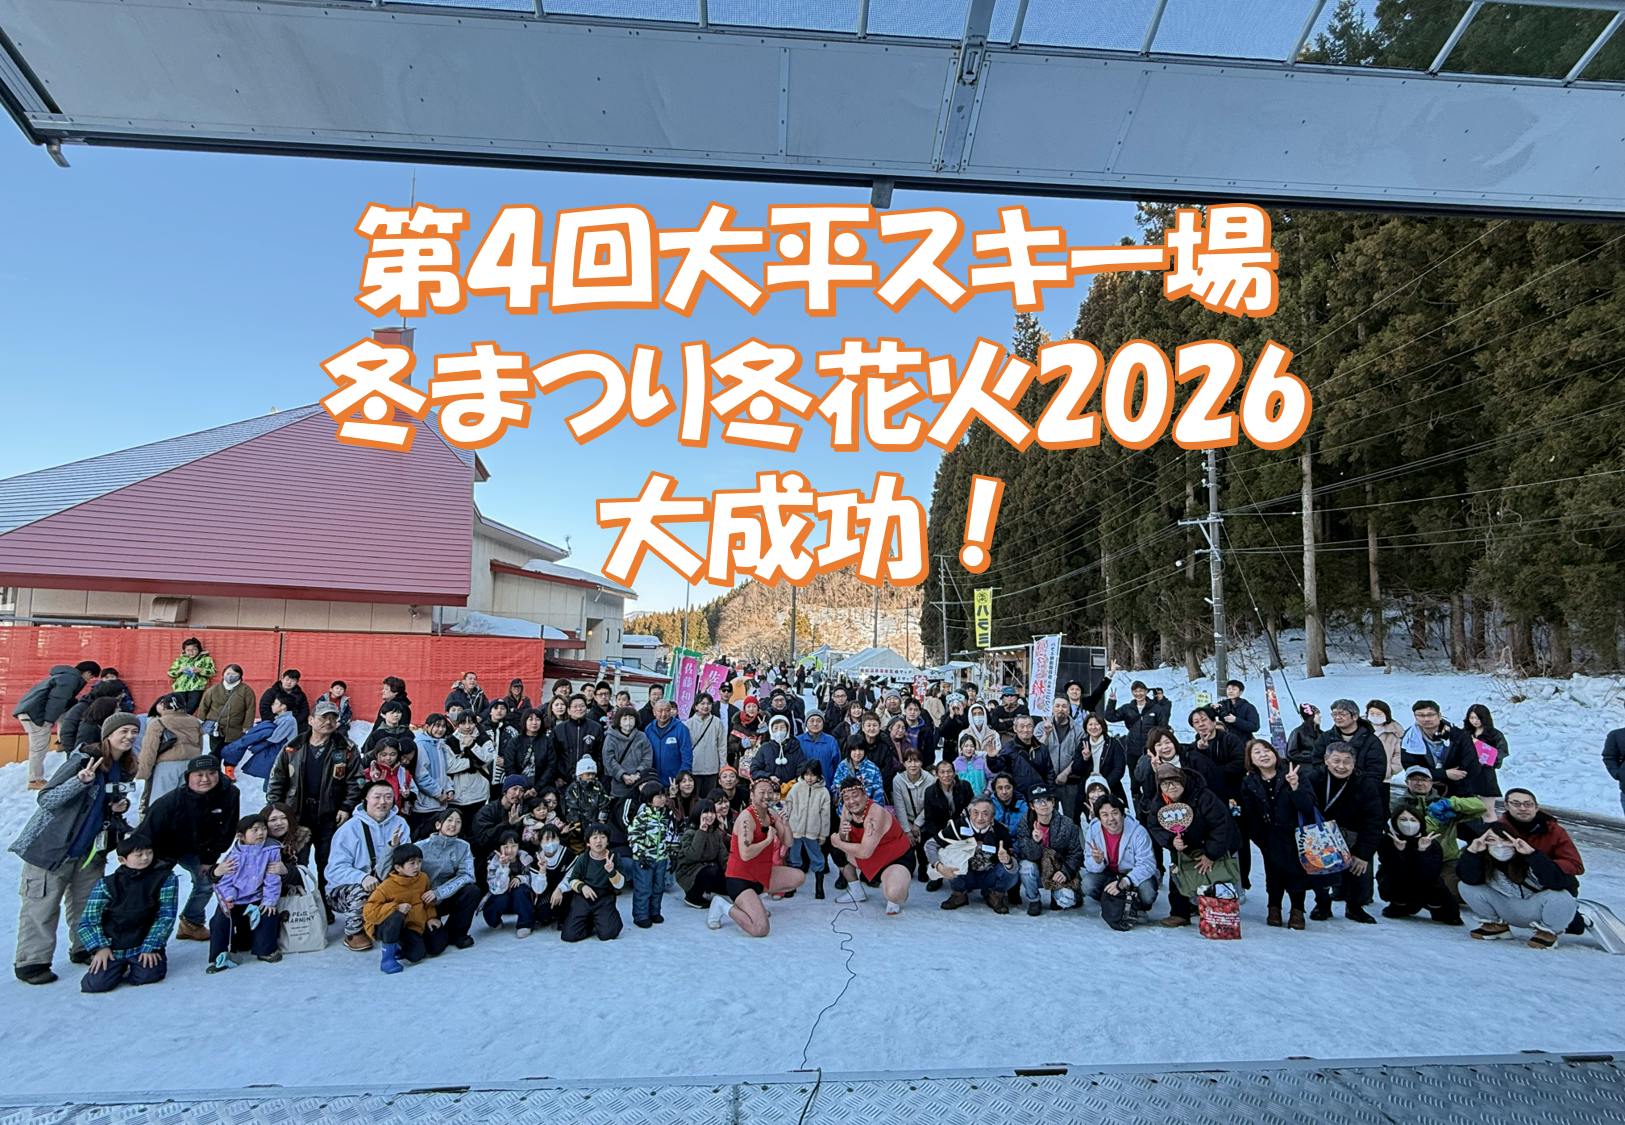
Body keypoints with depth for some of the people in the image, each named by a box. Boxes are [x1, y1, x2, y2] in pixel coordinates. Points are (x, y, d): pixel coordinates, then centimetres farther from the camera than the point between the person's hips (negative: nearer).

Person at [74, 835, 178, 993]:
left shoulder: (165, 878, -4)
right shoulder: (106, 884, -1)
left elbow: (166, 916, -7)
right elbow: (87, 922, -1)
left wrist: (150, 947, -15)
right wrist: (100, 948, -14)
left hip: (144, 944, -1)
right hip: (111, 947, 1)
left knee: (149, 974, -26)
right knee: (96, 984, -20)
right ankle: (119, 966, 15)